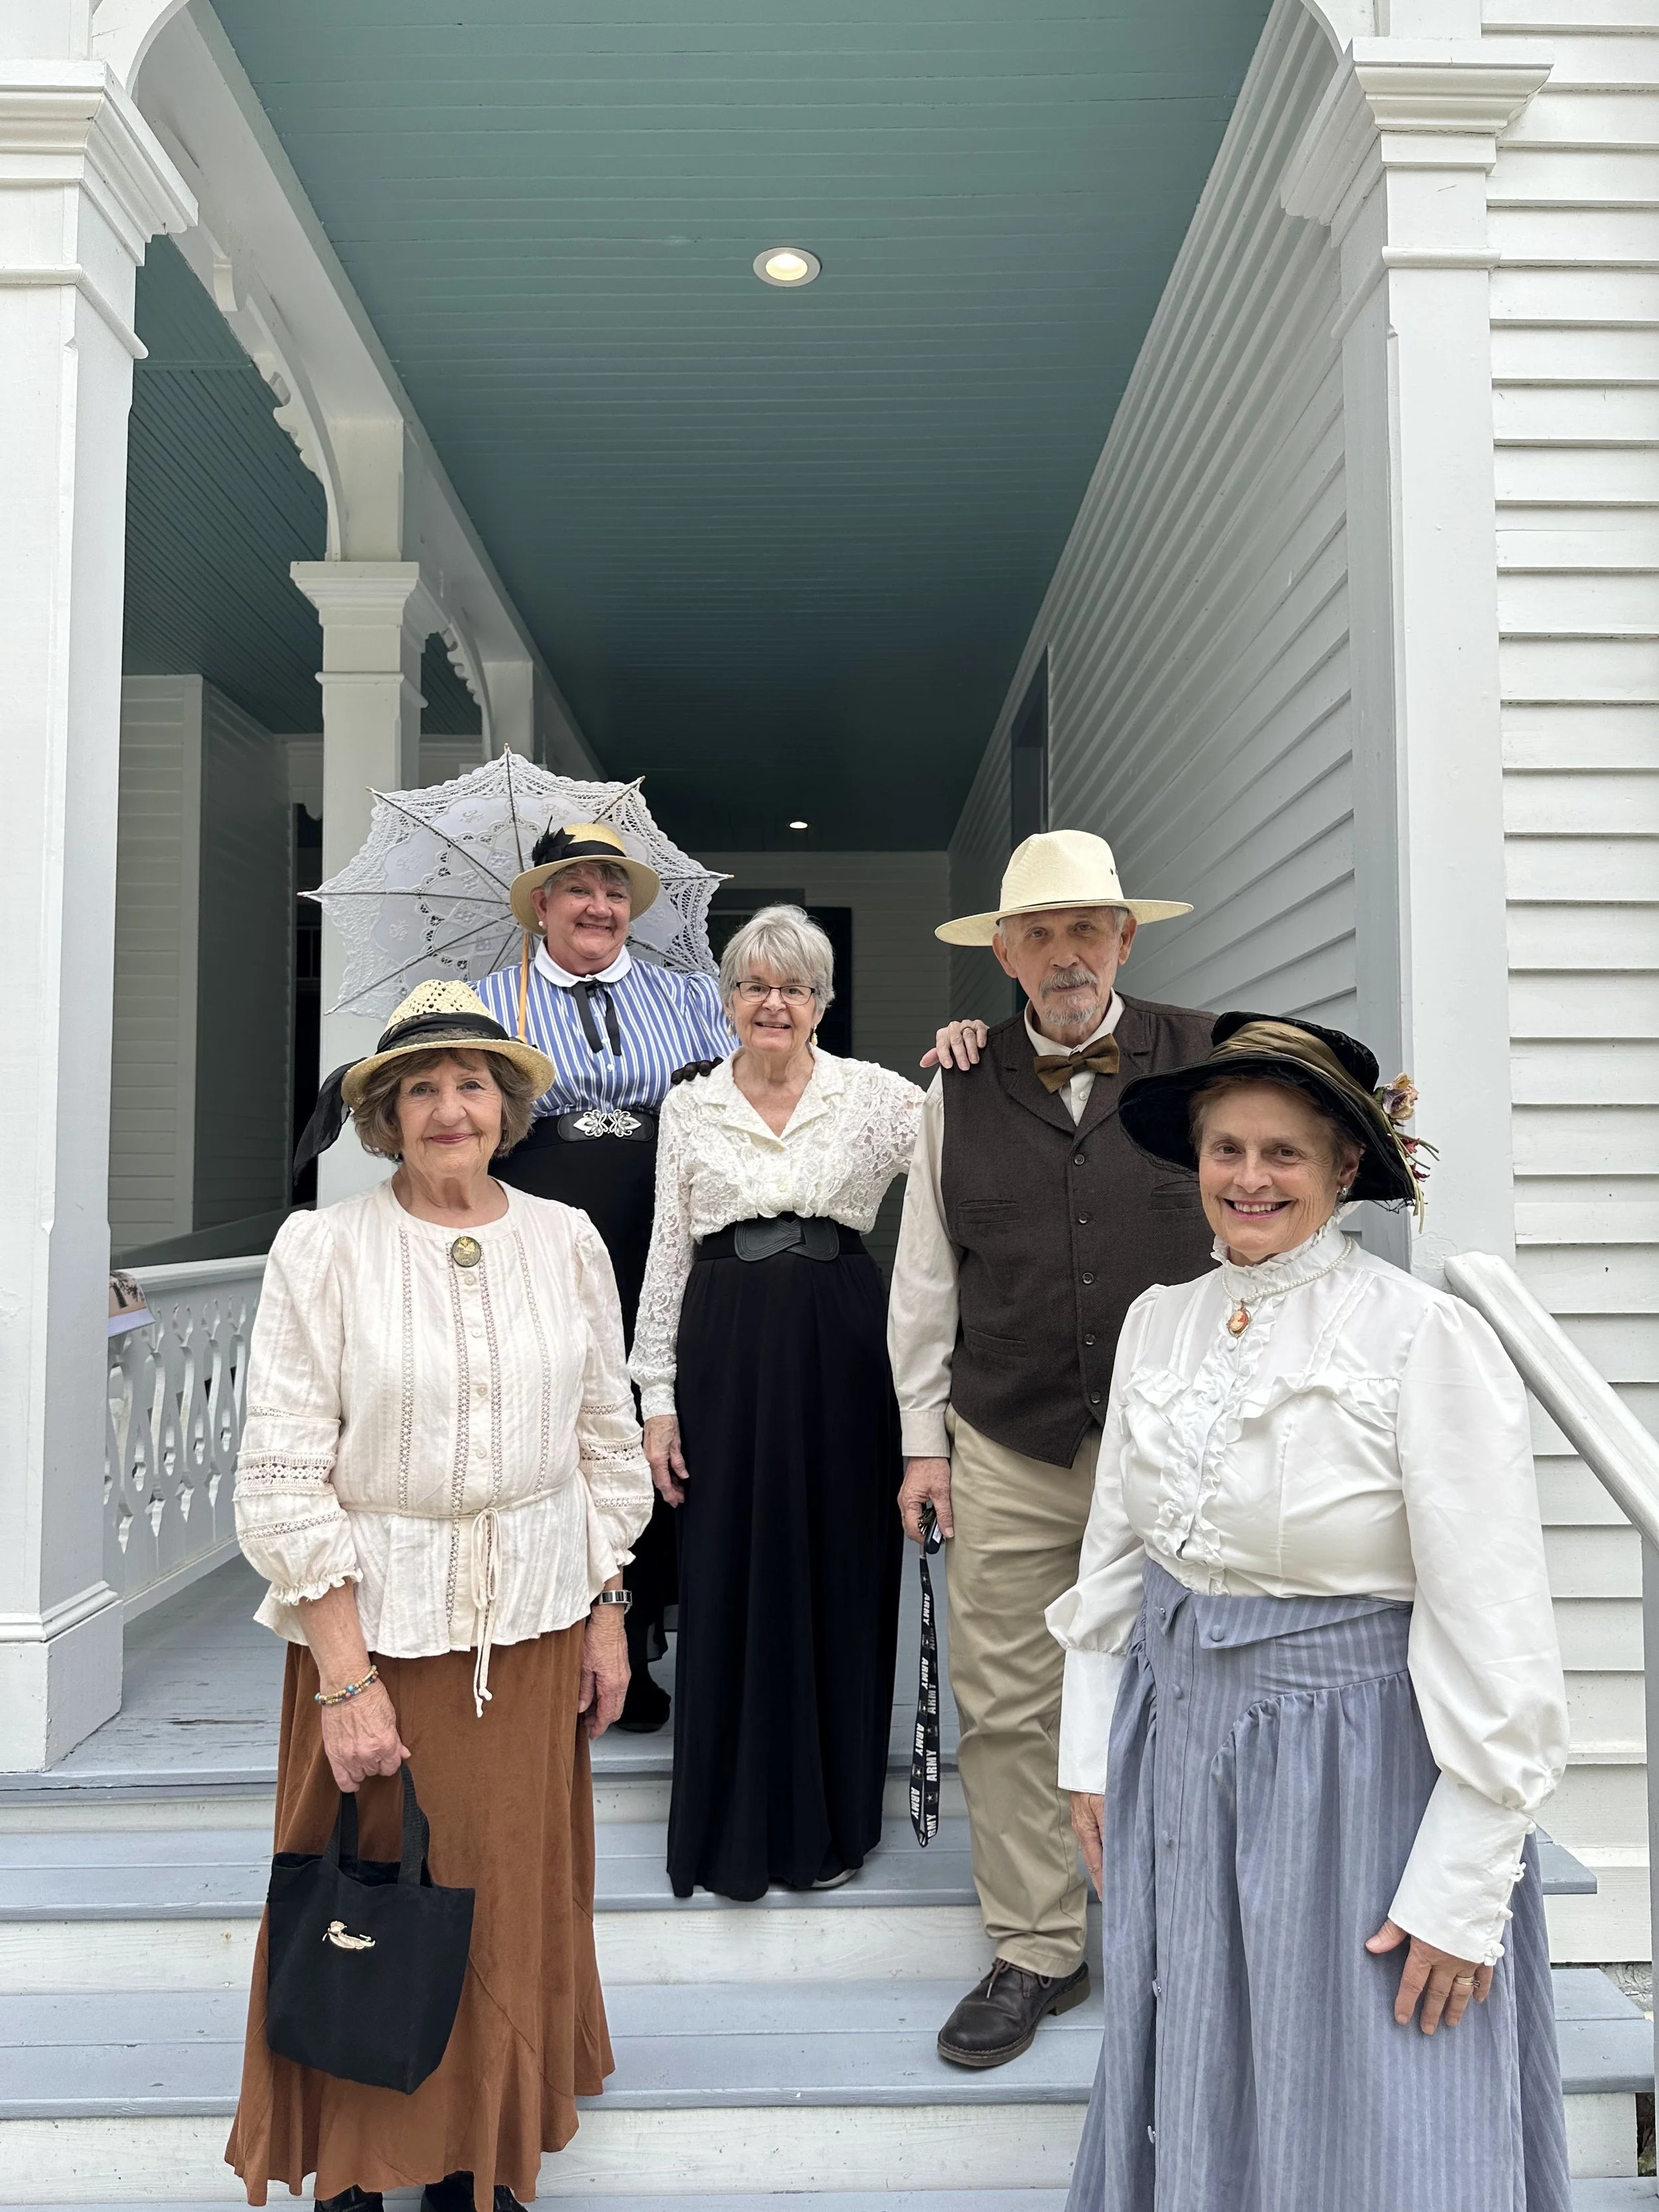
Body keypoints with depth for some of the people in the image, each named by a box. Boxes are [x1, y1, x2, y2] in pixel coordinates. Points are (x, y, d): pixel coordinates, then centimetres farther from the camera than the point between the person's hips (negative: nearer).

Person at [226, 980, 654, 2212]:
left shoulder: (565, 1242, 0)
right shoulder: (323, 1250, -9)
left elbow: (606, 1440, 7)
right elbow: (285, 1481, -10)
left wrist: (606, 1615, 7)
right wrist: (346, 1677, -12)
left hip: (535, 1621, 3)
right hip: (371, 1615, -2)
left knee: (515, 1893, 14)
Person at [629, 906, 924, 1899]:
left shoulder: (873, 1093, 3)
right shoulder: (690, 1108, 7)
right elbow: (668, 1255, 7)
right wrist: (659, 1396, 4)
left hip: (839, 1351, -1)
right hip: (725, 1353, 1)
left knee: (838, 1576, 7)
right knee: (729, 1581, 6)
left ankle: (829, 1821, 27)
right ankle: (735, 1826, 25)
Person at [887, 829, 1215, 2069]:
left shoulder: (1208, 1060, 1)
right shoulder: (963, 1091, 6)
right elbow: (925, 1278, 9)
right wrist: (923, 1439, 8)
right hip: (1006, 1454, 2)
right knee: (1007, 1711, 7)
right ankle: (1035, 1956, 25)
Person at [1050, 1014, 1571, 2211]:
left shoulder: (1426, 1337, -16)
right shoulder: (1160, 1321, 1)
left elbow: (1493, 1631, -15)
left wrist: (1463, 1886, -14)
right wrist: (1091, 1754, 10)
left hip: (1357, 1765, -5)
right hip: (1176, 1749, 5)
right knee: (1194, 2106, 21)